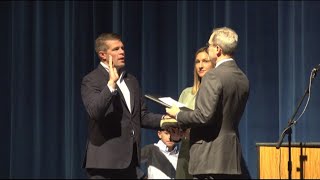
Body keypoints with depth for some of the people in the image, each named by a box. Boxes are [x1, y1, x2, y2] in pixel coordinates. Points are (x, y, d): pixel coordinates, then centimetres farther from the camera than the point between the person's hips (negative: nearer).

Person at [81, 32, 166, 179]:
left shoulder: (131, 80, 18)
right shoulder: (91, 80, -5)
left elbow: (142, 116, 18)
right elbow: (94, 112, -22)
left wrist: (165, 119, 2)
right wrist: (111, 83, -27)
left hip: (129, 160, 7)